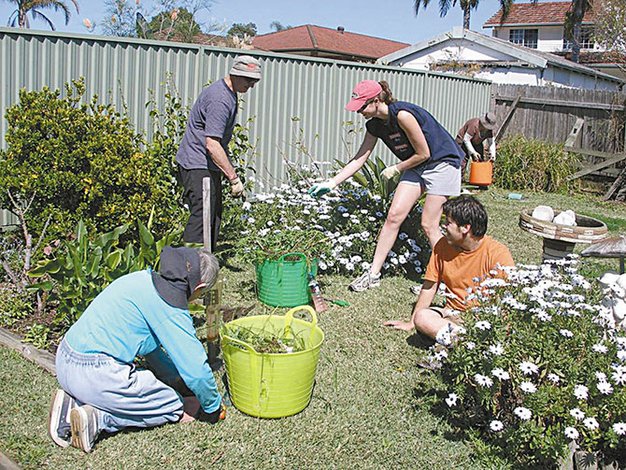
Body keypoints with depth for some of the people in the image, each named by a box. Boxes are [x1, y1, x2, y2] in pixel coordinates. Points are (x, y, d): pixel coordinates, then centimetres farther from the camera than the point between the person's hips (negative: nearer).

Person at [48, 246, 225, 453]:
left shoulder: (144, 279, 13)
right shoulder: (169, 306, -14)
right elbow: (197, 368, -12)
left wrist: (177, 381, 34)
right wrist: (214, 408, 7)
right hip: (97, 374, -9)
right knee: (179, 408, 5)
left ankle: (73, 404, 9)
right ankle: (96, 418, -8)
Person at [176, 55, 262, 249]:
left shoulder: (229, 94, 13)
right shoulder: (220, 100, -22)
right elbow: (212, 145, -28)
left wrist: (229, 171, 23)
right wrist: (234, 178, -26)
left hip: (208, 165, 11)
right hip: (198, 165, -11)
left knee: (214, 215, 14)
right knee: (203, 217, -13)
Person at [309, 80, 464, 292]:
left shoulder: (402, 115, -28)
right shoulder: (375, 125, -2)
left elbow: (423, 154, -20)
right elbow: (359, 159, 2)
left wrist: (396, 169, -8)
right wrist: (332, 182, -3)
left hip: (442, 163, -7)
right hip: (416, 167, 7)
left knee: (428, 225, -7)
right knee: (393, 216, -1)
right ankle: (374, 274, 4)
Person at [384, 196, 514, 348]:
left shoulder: (497, 253, -12)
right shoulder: (442, 246, 1)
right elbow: (430, 286, 9)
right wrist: (411, 322, 11)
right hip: (452, 313, 4)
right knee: (421, 317, -28)